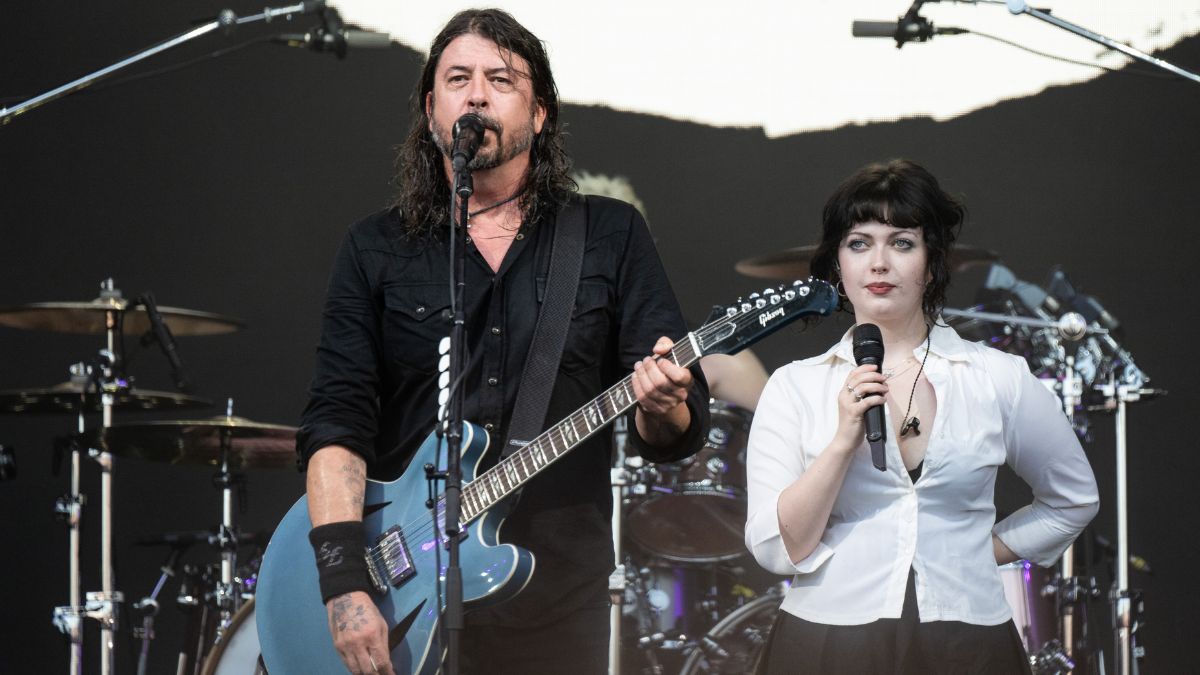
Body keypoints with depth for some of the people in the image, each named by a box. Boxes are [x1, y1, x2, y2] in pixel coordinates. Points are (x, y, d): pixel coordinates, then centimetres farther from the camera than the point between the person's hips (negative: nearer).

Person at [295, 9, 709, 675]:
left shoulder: (611, 237, 6)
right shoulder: (376, 250, 6)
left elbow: (681, 431, 2)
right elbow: (337, 420, -3)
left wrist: (662, 409, -23)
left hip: (558, 610, 0)